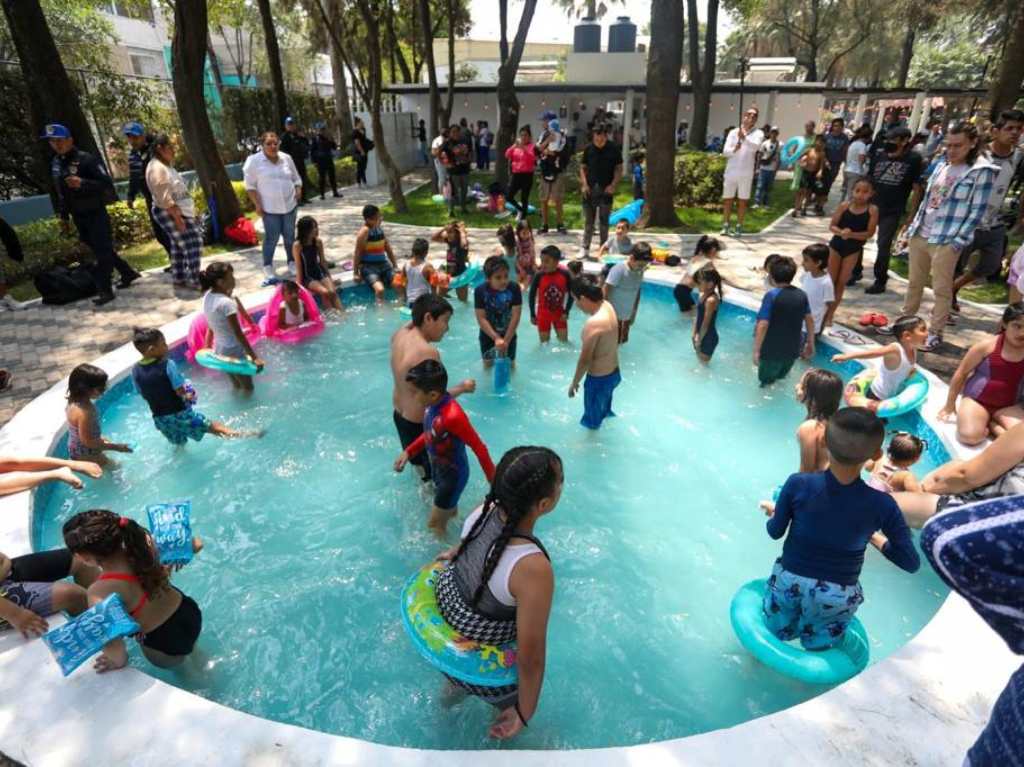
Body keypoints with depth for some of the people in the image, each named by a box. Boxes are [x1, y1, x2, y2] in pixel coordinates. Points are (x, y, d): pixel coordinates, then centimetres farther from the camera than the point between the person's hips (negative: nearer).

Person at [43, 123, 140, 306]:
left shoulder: (86, 159, -12)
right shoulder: (55, 164, 10)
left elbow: (107, 184, -18)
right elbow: (60, 193, 18)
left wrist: (83, 183, -31)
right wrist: (63, 217, 17)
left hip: (96, 214, -8)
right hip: (78, 217, 8)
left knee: (102, 251, -5)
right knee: (101, 249, 13)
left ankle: (104, 290, -1)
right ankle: (128, 273, 28)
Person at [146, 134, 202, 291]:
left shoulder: (166, 165, 16)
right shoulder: (157, 168, -17)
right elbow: (164, 198, -23)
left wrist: (191, 213, 19)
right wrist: (177, 217, -26)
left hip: (179, 211, 10)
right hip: (169, 213, -10)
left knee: (179, 246, 14)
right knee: (192, 244, -12)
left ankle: (179, 279, 21)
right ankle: (194, 281, -9)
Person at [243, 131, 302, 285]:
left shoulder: (286, 158, 7)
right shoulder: (254, 160, -6)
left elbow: (296, 178, 17)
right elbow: (250, 185, -5)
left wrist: (298, 190, -3)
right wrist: (257, 205, -11)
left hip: (289, 205, 4)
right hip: (270, 208, -4)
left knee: (290, 237, 11)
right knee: (271, 238, -5)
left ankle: (292, 264, 26)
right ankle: (268, 270, 5)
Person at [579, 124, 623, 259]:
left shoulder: (614, 149, -1)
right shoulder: (588, 148, 3)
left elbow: (619, 169, 3)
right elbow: (583, 167, 8)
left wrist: (613, 185, -9)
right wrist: (584, 184, -5)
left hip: (606, 189, -1)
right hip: (590, 189, 1)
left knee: (604, 221, 3)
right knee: (588, 221, 4)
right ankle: (585, 248, 10)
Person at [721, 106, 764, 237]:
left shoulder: (758, 133, 3)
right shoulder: (733, 132, 7)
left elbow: (755, 147, -18)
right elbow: (725, 151, -2)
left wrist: (744, 137, -30)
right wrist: (734, 149, -23)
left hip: (746, 173, -2)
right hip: (731, 171, 2)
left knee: (742, 201, 3)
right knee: (727, 200, 6)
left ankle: (739, 227, 9)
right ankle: (725, 226, 15)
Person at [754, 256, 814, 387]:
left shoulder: (771, 295, -17)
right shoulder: (801, 295, 1)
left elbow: (763, 325, -22)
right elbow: (810, 320, 8)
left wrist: (756, 350, -16)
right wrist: (810, 343, 20)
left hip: (772, 350, -6)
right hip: (792, 350, 6)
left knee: (767, 384, 12)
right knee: (780, 382, 26)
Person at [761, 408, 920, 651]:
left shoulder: (798, 484, -24)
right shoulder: (882, 504, -22)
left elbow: (775, 531, -8)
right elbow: (912, 563, -9)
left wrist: (773, 514, 14)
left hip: (789, 580, 1)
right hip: (838, 595, -1)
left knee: (777, 634, 28)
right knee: (818, 648, 23)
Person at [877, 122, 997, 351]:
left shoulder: (982, 171, -8)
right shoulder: (942, 166, 11)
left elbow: (977, 211, -10)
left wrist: (958, 241, -14)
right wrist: (913, 226, 12)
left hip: (947, 241, -6)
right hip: (920, 235, 6)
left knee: (941, 289, 2)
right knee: (914, 283, 15)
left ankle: (935, 332, 11)